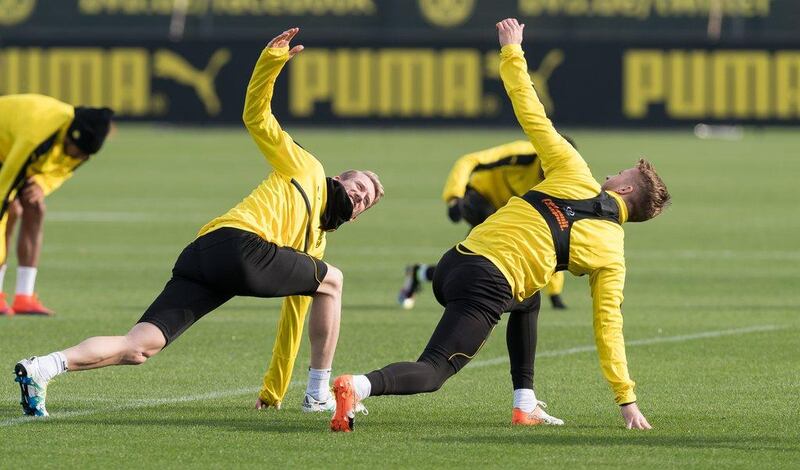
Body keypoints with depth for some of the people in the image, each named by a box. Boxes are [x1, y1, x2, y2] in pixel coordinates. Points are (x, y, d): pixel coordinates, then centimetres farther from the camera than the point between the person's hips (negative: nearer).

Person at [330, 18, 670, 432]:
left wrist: (512, 50, 19)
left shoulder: (575, 177, 11)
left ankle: (524, 405, 26)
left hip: (456, 260, 5)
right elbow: (608, 325, 9)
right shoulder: (612, 255, 8)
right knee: (432, 372, -8)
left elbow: (531, 115, 8)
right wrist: (626, 399, 16)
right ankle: (361, 386, -39)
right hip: (491, 287, -5)